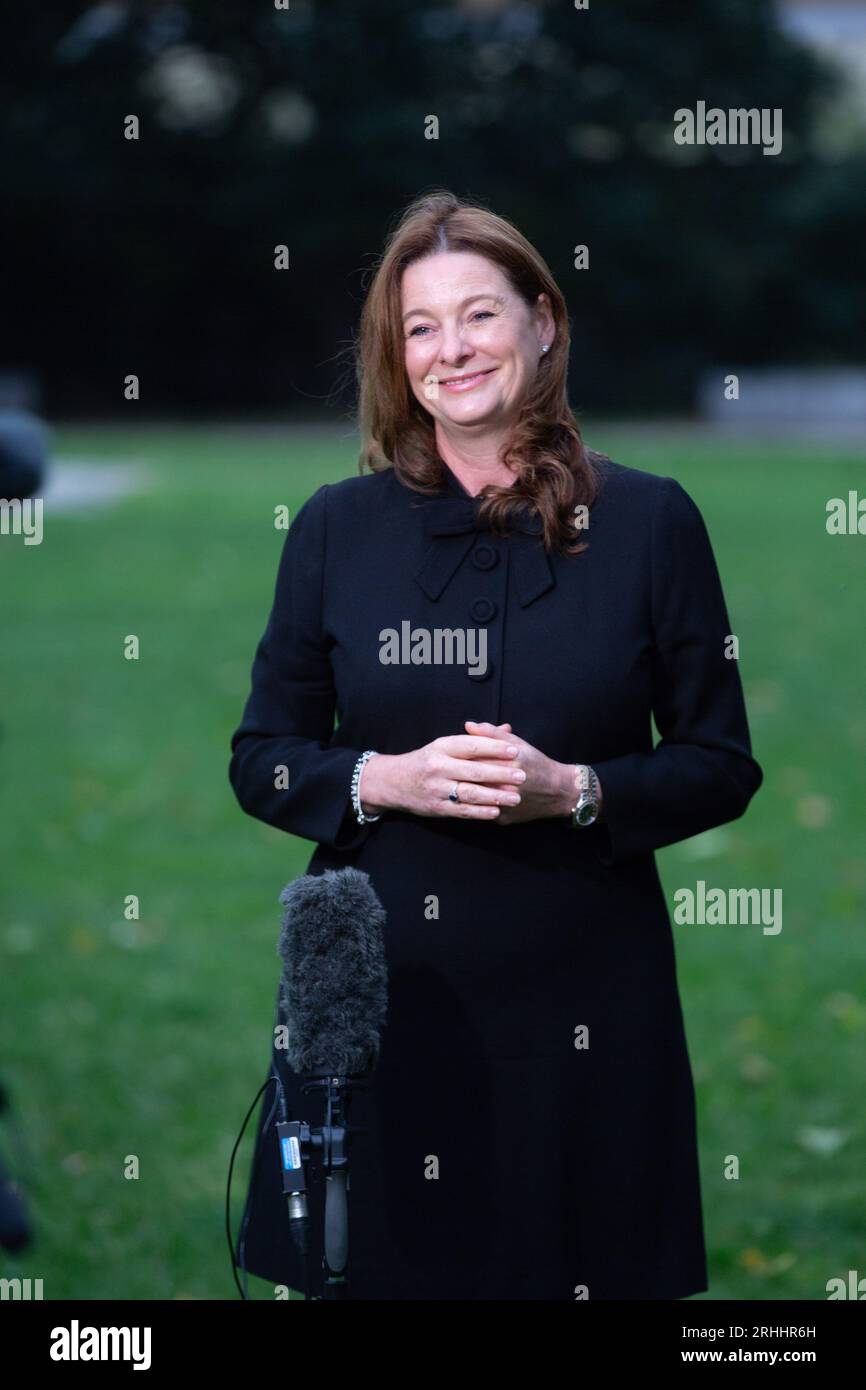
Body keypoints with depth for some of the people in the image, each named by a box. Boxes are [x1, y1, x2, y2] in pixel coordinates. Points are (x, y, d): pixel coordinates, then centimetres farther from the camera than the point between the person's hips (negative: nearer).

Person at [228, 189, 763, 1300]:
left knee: (573, 1260, 2)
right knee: (381, 1260, 2)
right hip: (376, 988, 1)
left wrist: (574, 788, -14)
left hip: (581, 997, -1)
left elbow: (722, 766, 4)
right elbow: (261, 761, 8)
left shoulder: (648, 521, 2)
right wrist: (387, 780, -12)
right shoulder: (336, 528, 6)